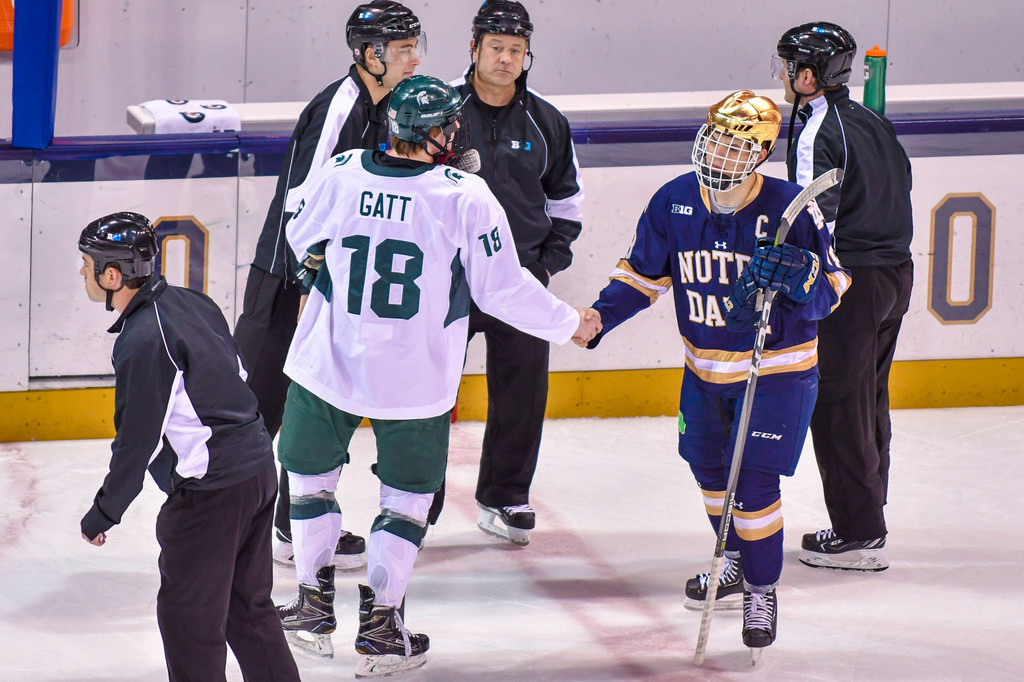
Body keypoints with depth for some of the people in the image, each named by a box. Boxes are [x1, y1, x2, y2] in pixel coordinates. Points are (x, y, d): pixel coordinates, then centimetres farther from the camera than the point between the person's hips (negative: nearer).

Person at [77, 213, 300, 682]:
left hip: (211, 492, -9)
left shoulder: (142, 340, -20)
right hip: (258, 467, 9)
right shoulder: (190, 303, 7)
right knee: (246, 604, 19)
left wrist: (104, 513, -6)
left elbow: (138, 441, -17)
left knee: (187, 614, 1)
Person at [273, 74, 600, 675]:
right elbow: (503, 289, -10)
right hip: (414, 379, -1)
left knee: (310, 473, 22)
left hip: (328, 363, 2)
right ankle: (381, 629, 13)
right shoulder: (466, 197, -15)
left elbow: (303, 240, 9)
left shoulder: (342, 174, -9)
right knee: (408, 494, 15)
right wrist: (571, 325, 5)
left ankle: (315, 606, 24)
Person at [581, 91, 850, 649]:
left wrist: (797, 277, -34)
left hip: (778, 368, -5)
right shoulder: (674, 202, -8)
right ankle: (736, 565, 43)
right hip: (705, 367, 5)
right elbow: (643, 274, 2)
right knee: (709, 468, 19)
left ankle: (762, 589, 9)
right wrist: (601, 316, -13)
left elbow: (831, 291, -13)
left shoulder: (790, 209, -19)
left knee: (754, 479, -10)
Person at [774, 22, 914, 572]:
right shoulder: (874, 124, 12)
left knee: (838, 406, -4)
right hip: (896, 269, 9)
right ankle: (867, 522, 25)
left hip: (851, 279, -9)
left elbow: (814, 221, -25)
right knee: (868, 401, 17)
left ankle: (857, 535, -4)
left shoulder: (820, 133, -15)